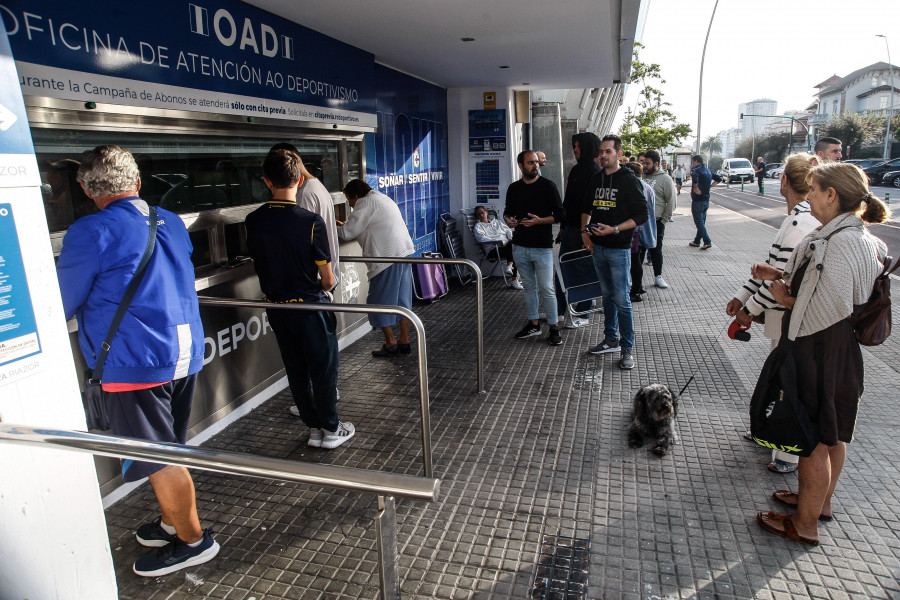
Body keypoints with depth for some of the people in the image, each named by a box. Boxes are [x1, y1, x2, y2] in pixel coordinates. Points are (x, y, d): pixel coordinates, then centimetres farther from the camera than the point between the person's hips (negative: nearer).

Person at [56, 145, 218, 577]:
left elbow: (62, 304, -3)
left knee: (159, 458, 7)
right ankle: (170, 522, 39)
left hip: (134, 360, -7)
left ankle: (193, 540, 21)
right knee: (170, 450, 22)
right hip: (185, 352, 7)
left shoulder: (90, 233, -13)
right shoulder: (172, 223, 9)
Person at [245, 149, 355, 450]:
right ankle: (331, 429, 22)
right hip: (310, 306, -5)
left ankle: (314, 427, 27)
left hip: (275, 306, 5)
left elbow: (258, 266, 8)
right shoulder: (310, 221, -18)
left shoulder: (253, 221, -3)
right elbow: (327, 279, -13)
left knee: (296, 370, 16)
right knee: (323, 368, 10)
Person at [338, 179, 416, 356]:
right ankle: (404, 342, 19)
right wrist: (345, 226, 25)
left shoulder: (365, 203, -7)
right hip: (405, 252, 10)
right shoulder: (383, 199, 23)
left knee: (379, 301, 3)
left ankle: (390, 343, 9)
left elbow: (347, 234, -8)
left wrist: (336, 227, 12)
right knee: (402, 299, 13)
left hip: (388, 257, -9)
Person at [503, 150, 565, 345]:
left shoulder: (548, 186, -3)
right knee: (528, 287, 13)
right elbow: (507, 210, 21)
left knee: (547, 288, -3)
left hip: (542, 246, -4)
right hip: (520, 246, 4)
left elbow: (559, 214, -5)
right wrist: (508, 219, -2)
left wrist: (539, 221, -19)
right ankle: (533, 324, 24)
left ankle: (554, 328, 7)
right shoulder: (513, 188, 9)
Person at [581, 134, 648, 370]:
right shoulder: (596, 178, 11)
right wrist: (585, 230, 6)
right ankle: (611, 340, 26)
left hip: (618, 248, -6)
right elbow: (587, 207, 22)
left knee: (621, 300, -5)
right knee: (607, 295, 15)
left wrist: (614, 229, -20)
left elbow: (641, 215, -10)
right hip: (597, 246, 6)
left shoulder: (629, 180, -7)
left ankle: (627, 349, 4)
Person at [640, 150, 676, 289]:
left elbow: (671, 203, -6)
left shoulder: (665, 179, -5)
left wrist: (664, 220, -8)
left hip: (656, 222, -4)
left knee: (656, 250, 6)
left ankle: (658, 276, 18)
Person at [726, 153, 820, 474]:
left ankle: (791, 455, 17)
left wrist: (751, 309, -12)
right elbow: (773, 265, 12)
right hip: (786, 314, 10)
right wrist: (743, 295, 11)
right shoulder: (801, 216, 8)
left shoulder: (800, 222, -23)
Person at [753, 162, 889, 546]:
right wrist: (780, 276, 5)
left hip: (823, 355, -10)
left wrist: (789, 301, -13)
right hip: (836, 354, 10)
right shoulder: (847, 235, 8)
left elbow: (832, 308, -28)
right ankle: (820, 500, 41)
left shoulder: (843, 243, -24)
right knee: (831, 435, 23)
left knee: (814, 440, 4)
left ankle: (805, 524, 21)